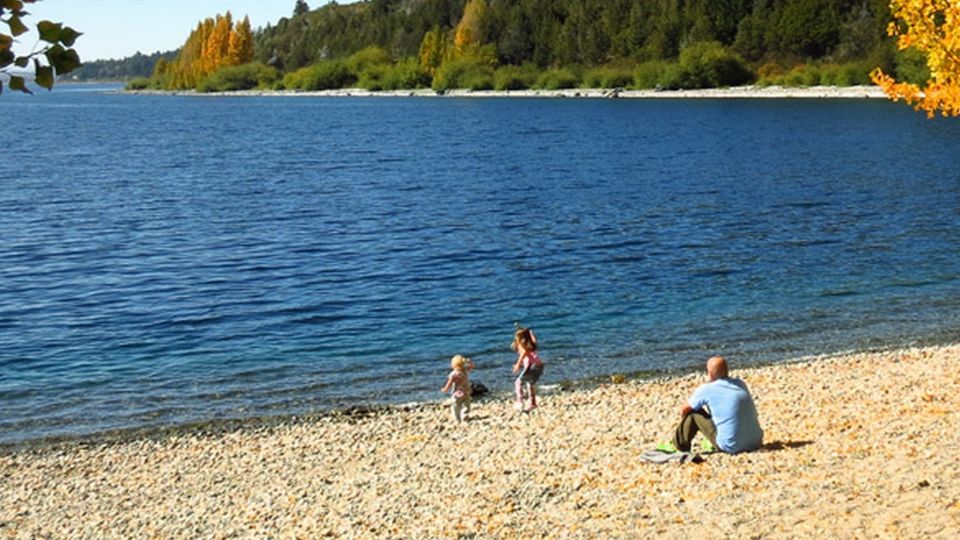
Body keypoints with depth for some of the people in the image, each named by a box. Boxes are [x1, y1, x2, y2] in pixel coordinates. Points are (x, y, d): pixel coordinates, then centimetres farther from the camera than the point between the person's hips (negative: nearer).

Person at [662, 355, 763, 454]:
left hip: (732, 447, -5)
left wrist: (685, 423, 30)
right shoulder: (740, 384, 9)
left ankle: (679, 446, 19)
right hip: (756, 443, 5)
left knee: (694, 412, 7)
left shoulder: (706, 390, -6)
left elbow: (684, 411, 8)